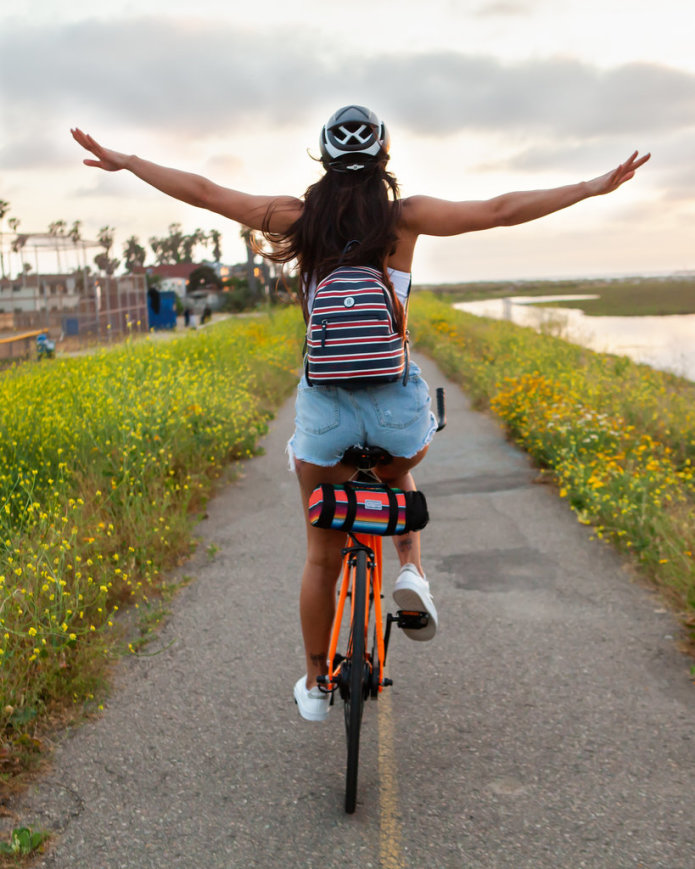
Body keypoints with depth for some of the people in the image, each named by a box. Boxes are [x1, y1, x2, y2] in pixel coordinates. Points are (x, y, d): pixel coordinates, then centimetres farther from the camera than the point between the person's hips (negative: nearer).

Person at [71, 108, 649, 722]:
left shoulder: (299, 219, 1)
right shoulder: (405, 218, -3)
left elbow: (202, 192, 6)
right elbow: (503, 210, -4)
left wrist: (123, 160, 17)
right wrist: (596, 186, 3)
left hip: (324, 406, 1)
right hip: (397, 405, -1)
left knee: (323, 554, 16)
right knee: (397, 477, 36)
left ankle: (316, 685, 29)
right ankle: (411, 569, 11)